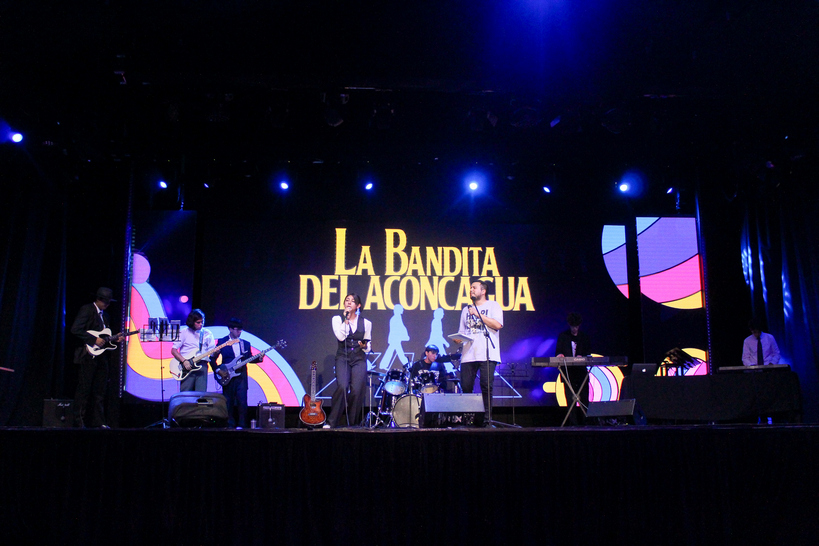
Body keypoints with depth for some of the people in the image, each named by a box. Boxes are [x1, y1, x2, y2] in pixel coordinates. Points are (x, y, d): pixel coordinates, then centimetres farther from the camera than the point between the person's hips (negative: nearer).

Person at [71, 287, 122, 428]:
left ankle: (97, 421, 12)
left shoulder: (104, 315, 20)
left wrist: (114, 339, 6)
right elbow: (75, 329, -16)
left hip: (101, 357, 8)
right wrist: (94, 340, -19)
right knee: (84, 390, -5)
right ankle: (79, 422, 1)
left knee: (100, 391, 8)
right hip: (88, 355, -8)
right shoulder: (86, 310, -4)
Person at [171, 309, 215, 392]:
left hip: (202, 366, 2)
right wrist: (184, 361, -11)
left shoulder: (207, 334, 12)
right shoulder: (184, 333, 5)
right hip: (187, 366, -1)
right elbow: (173, 350, 2)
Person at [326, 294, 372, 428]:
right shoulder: (337, 319, 6)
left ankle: (350, 424, 3)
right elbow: (341, 336, -12)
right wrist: (346, 319, -9)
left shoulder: (366, 323, 11)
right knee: (342, 387, -22)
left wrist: (364, 345, -5)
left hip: (359, 359, 2)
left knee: (357, 390, -11)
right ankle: (332, 422, -11)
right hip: (343, 357, -2)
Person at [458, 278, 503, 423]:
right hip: (468, 355, 4)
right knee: (466, 387, -1)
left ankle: (487, 418, -1)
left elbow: (498, 325, -9)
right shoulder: (466, 310, 22)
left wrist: (478, 314, -8)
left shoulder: (493, 305, 8)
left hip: (487, 355, -4)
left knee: (486, 387, -8)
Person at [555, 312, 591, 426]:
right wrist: (560, 355, -16)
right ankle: (573, 422, -2)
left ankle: (584, 420, 4)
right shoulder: (563, 336, 9)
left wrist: (582, 356, -9)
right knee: (570, 397, -4)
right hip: (568, 371, -1)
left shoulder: (584, 336, 12)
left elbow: (589, 351, 11)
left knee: (584, 397, -2)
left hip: (581, 370, 1)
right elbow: (558, 352, 6)